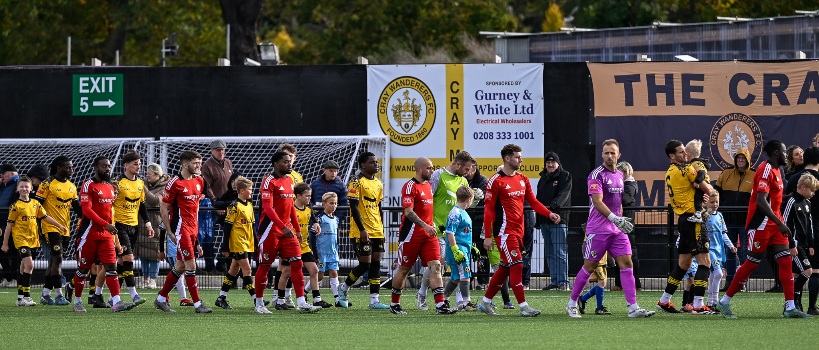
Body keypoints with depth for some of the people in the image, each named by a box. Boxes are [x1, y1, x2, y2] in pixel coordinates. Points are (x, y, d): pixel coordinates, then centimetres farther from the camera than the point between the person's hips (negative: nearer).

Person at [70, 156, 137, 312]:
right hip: (89, 234, -6)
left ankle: (116, 302, -15)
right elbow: (87, 210, -17)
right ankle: (77, 301, 17)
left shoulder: (111, 188, 16)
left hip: (106, 235, 6)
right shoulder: (88, 185, -8)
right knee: (83, 268, 4)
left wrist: (115, 239, 20)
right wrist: (106, 225, -25)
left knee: (111, 267, -6)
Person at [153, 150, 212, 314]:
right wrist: (170, 232, -11)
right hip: (181, 229, -8)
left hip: (193, 229, 8)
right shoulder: (175, 182, -12)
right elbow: (163, 208, -8)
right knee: (191, 265, -10)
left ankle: (161, 299, 24)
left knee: (180, 266, 12)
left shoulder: (199, 181, 10)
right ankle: (197, 304, -7)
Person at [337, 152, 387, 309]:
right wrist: (362, 230, -21)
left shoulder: (378, 184, 14)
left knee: (376, 263, 4)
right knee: (365, 264, -8)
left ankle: (374, 300, 5)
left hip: (377, 231, 8)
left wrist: (381, 230, 16)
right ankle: (344, 288, 14)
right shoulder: (357, 182, -10)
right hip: (362, 231, -8)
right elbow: (354, 207, -15)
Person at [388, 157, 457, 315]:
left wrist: (433, 225, 21)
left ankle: (441, 305, -12)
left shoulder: (428, 185, 14)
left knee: (435, 266, -6)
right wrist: (425, 226, -29)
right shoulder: (410, 186, -12)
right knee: (404, 269, 4)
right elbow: (408, 212, -20)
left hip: (429, 234, 7)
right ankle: (394, 304, 19)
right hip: (412, 235, -7)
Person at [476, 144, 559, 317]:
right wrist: (487, 236, -11)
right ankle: (523, 306, -11)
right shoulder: (496, 181, -9)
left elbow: (533, 201, 15)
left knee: (505, 268, 11)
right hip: (504, 230, -8)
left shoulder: (523, 180, 12)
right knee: (516, 265, -12)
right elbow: (489, 210, -9)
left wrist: (549, 214, -3)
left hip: (518, 231, 8)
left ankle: (485, 302, 22)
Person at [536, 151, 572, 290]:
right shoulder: (543, 178, 20)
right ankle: (555, 281, 13)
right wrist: (538, 220, 19)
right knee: (550, 253, 9)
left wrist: (552, 206, -32)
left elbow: (563, 195, -15)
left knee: (560, 252, -11)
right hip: (544, 221, 7)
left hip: (559, 220, -7)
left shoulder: (565, 176, 0)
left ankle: (563, 282, -12)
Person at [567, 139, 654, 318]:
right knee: (590, 266, 0)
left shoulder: (620, 176, 14)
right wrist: (615, 218, -28)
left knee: (626, 263, -4)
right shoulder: (597, 175, -10)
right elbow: (597, 202, -20)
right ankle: (572, 304, 14)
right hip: (598, 228, -6)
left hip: (617, 229, 6)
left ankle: (633, 307, -8)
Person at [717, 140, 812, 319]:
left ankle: (790, 307, -4)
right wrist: (779, 223, -27)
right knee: (752, 262, -4)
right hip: (760, 224, -9)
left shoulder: (775, 170, 16)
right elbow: (761, 201, -24)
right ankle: (725, 301, 7)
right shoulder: (766, 170, -15)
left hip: (773, 223, 9)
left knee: (785, 260, 0)